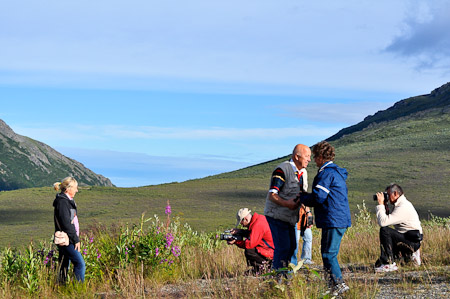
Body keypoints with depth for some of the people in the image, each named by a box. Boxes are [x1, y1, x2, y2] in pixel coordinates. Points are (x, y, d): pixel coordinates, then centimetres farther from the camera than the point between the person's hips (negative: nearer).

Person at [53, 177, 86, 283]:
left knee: (64, 265, 12)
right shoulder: (62, 202, -15)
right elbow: (66, 224, -20)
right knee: (80, 264, -11)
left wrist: (76, 238, 18)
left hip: (69, 240, 10)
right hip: (66, 240, -10)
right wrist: (76, 239, -18)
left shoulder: (68, 201, 16)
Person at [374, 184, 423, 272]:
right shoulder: (402, 204, 13)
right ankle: (410, 254, 19)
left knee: (384, 230, -25)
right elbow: (387, 220, 16)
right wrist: (384, 205, 6)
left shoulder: (403, 207, -20)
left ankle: (389, 264, -24)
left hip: (413, 241, -10)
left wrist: (380, 204, -16)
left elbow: (383, 222, -27)